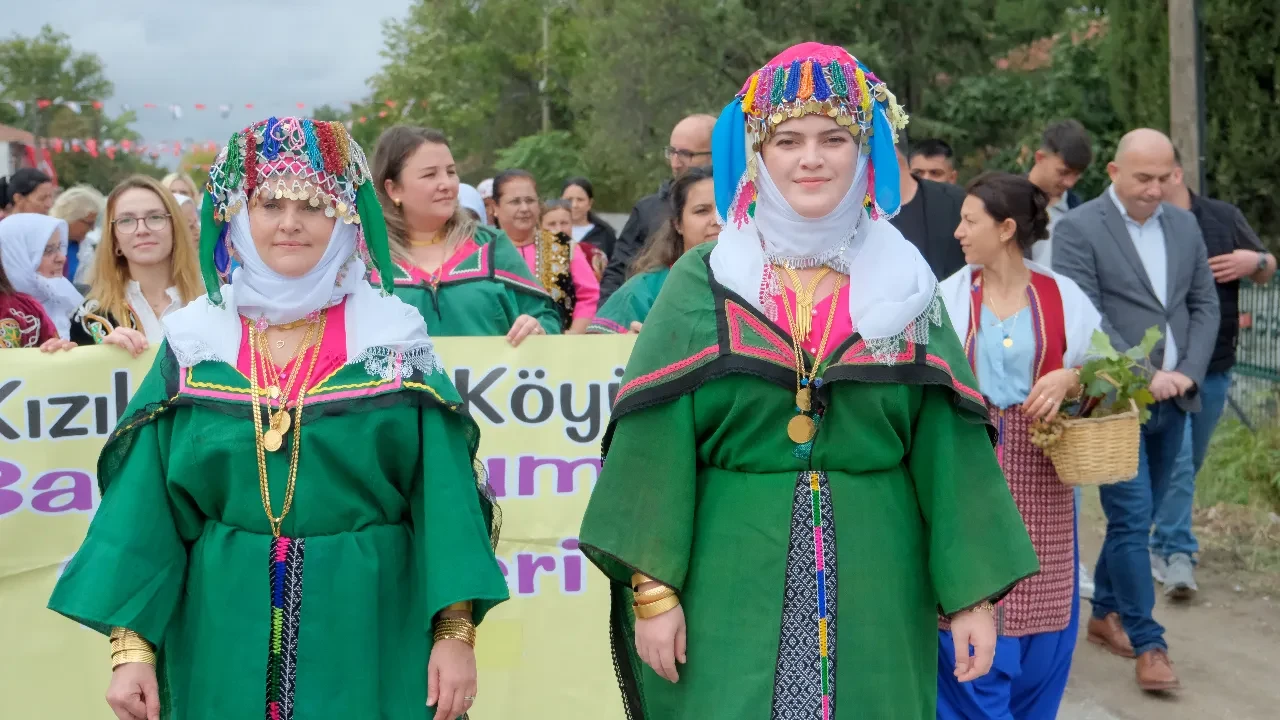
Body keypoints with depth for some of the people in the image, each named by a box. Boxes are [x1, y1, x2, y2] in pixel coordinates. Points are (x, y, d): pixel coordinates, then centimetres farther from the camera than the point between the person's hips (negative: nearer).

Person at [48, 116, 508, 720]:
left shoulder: (395, 339, -2)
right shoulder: (195, 341, 2)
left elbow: (442, 494, -6)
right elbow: (144, 503, 0)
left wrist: (456, 631, -13)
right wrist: (131, 644, -7)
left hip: (368, 634, -1)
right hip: (224, 636, 2)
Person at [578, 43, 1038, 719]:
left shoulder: (905, 284, 5)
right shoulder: (704, 281, -1)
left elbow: (947, 447, 2)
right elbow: (658, 445, -5)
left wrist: (971, 591, -3)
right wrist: (652, 585, -11)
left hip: (874, 589, 2)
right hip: (731, 583, -1)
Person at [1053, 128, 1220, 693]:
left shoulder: (1184, 225, 11)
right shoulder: (1077, 229, -8)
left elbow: (1205, 304, 12)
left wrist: (1189, 372, -3)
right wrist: (1143, 377, -18)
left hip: (1173, 399, 6)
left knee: (1138, 517, 13)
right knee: (1132, 519, -5)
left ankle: (1107, 613, 29)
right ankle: (1148, 643, 3)